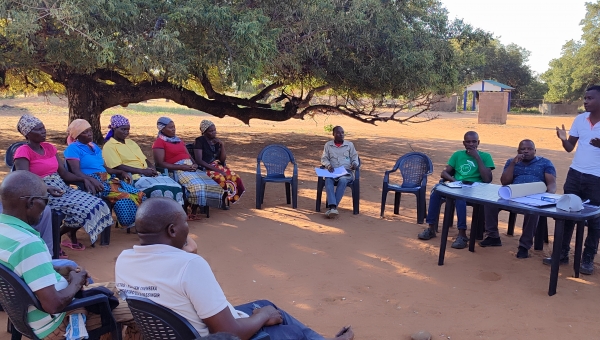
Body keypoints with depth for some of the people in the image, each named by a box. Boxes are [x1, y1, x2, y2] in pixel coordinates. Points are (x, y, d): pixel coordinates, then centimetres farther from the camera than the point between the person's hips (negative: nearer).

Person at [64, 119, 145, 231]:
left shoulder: (95, 147, 23)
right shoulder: (73, 148, -1)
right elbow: (76, 172, -13)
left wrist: (120, 172, 9)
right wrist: (92, 180, -31)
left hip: (107, 179, 8)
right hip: (92, 182, -8)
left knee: (137, 194, -15)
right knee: (121, 196, -32)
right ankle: (131, 223, -19)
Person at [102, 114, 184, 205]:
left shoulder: (131, 142, 25)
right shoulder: (109, 146, 2)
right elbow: (118, 167, -10)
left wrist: (152, 169, 0)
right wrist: (142, 171, -15)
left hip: (148, 174, 7)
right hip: (134, 178, -7)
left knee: (175, 187, -18)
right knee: (160, 191, -33)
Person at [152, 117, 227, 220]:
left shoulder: (178, 140, 24)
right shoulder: (159, 143, -1)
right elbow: (160, 163, -11)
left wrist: (194, 164, 0)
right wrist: (181, 167, -18)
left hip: (190, 168, 8)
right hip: (176, 170, -8)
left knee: (209, 183, -13)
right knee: (196, 185, -31)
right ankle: (193, 212, -23)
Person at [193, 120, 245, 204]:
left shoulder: (216, 141, 12)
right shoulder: (200, 141, -7)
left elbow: (223, 159, 10)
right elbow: (199, 160, -17)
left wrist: (222, 145, -4)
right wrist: (215, 169, -22)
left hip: (218, 166, 6)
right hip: (205, 168, -6)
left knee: (235, 177, -19)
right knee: (221, 179, -35)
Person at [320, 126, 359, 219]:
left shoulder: (349, 144, 16)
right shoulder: (328, 145, 17)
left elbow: (355, 157, 14)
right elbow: (324, 159, 14)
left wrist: (355, 164, -10)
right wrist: (328, 165, -8)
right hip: (332, 171, 1)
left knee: (343, 181, -37)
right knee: (328, 180, -35)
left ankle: (331, 207, -40)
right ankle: (333, 207, -48)